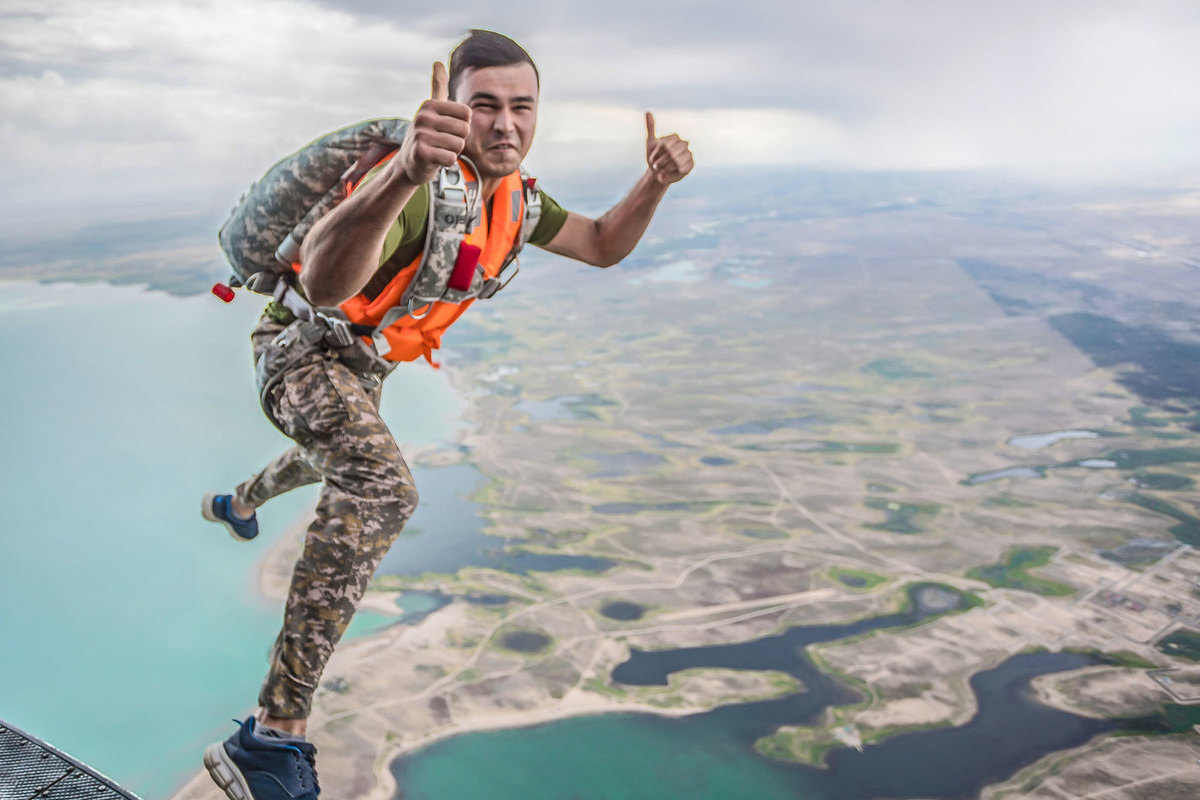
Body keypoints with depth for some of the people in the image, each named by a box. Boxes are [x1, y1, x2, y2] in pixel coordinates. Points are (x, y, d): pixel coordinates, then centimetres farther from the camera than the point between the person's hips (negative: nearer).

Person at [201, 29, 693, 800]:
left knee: (341, 466, 39)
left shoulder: (510, 195, -8)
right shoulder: (421, 186, -36)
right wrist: (405, 172, -72)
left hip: (365, 360, 9)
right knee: (382, 489, -38)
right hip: (304, 348, -9)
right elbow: (324, 282, -55)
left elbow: (602, 246, 6)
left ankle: (239, 504, 76)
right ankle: (273, 737, -34)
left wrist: (656, 181, -13)